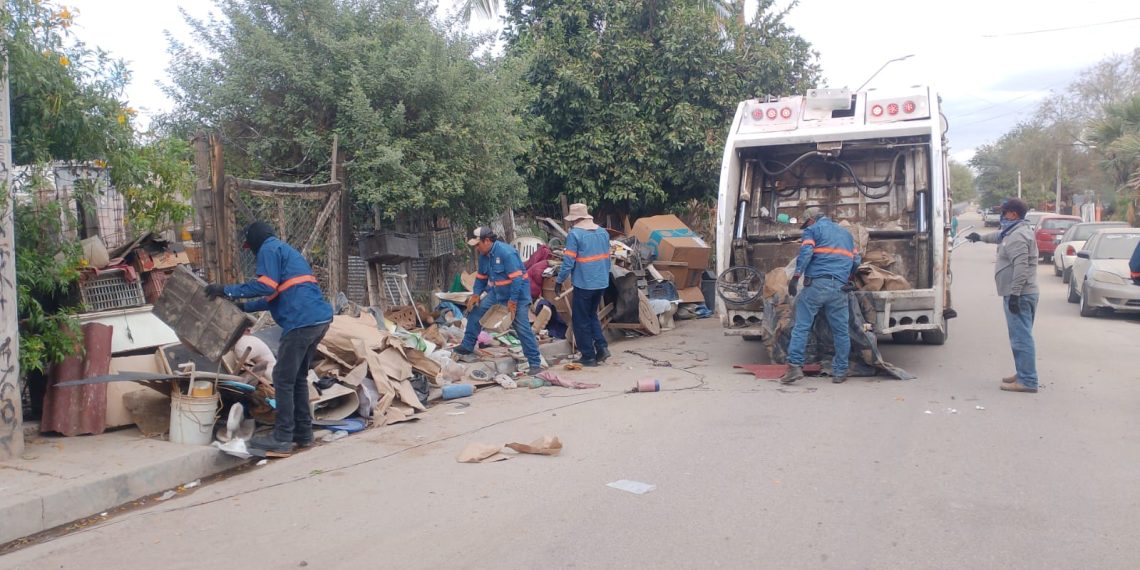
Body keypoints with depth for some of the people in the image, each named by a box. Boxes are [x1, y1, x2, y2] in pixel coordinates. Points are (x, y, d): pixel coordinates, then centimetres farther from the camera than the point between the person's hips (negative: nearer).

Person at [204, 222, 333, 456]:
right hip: (320, 318, 9)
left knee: (283, 379, -3)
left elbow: (266, 286, -13)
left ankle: (282, 440, 0)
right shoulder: (285, 249, 29)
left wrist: (228, 291, -6)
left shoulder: (269, 249, 0)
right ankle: (303, 433, 22)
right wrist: (245, 307, 38)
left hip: (302, 321, -9)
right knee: (298, 378, 18)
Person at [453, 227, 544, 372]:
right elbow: (481, 276, 13)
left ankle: (535, 363, -6)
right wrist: (476, 294, 0)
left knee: (523, 328, -13)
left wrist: (512, 301, -24)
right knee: (475, 311, 6)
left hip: (517, 294, -8)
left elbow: (517, 279, -27)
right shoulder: (484, 255, 1)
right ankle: (467, 346, 22)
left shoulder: (506, 253, -26)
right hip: (496, 292, 8)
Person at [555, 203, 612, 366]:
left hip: (584, 284, -7)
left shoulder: (575, 234, -13)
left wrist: (559, 281, -5)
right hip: (602, 283, 7)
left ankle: (588, 356, 10)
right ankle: (602, 347, 11)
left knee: (581, 320, 6)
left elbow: (568, 261, -15)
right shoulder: (603, 232, 7)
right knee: (592, 315, 23)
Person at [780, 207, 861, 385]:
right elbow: (856, 260, 25)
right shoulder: (846, 233, 26)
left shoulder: (813, 230, 9)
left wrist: (795, 278, -11)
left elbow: (806, 253, -8)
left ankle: (795, 366, -13)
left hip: (816, 284, -4)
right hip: (839, 287, 4)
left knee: (801, 326, -3)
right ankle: (840, 372, 10)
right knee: (841, 331, 9)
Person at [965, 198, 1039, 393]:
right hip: (1019, 294, 11)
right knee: (1021, 336, 16)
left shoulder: (1018, 236, -16)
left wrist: (1015, 294, -27)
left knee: (1021, 337, -10)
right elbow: (999, 236, 42)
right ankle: (1023, 374, 24)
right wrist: (981, 237, 56)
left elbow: (1021, 267, -25)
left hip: (1019, 295, -11)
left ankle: (1027, 381, -9)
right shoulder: (1014, 232, 17)